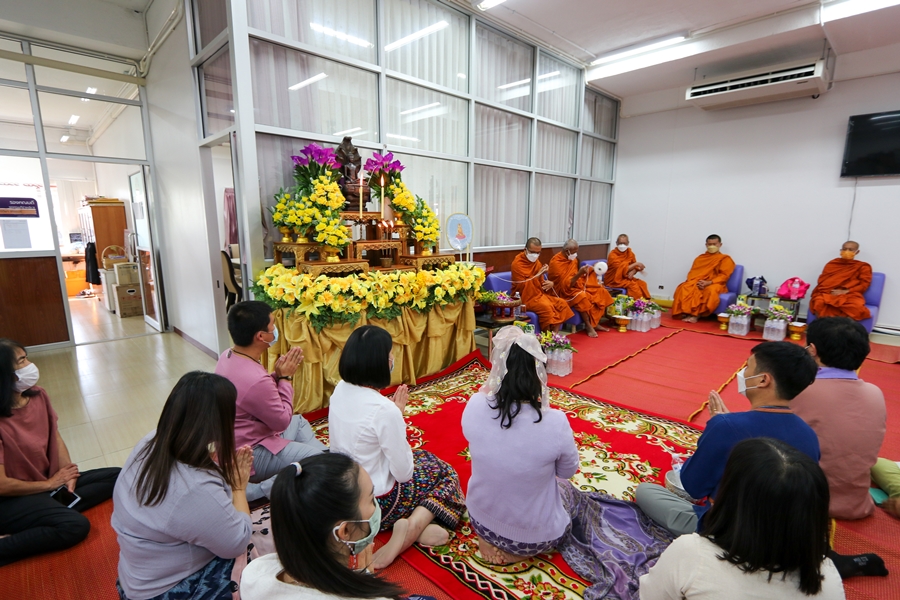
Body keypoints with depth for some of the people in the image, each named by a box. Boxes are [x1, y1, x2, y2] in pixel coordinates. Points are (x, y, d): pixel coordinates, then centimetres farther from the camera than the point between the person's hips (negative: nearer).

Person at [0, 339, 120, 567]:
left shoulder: (38, 396, -4)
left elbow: (55, 437, 5)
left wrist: (68, 473, -9)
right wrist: (49, 483, -9)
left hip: (51, 481, 8)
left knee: (116, 477, -6)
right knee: (75, 525, -29)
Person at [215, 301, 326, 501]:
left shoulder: (228, 356, -6)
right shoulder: (255, 379, -35)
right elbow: (282, 421, -20)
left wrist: (277, 373, -8)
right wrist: (285, 377, -14)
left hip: (241, 440, 10)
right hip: (251, 454, -10)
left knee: (299, 422, 25)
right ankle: (260, 487, -5)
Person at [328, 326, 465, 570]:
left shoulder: (340, 389, -8)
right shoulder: (384, 409, -31)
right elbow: (403, 473, -19)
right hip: (374, 503, -7)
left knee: (424, 456, 24)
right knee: (445, 474, 14)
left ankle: (413, 527, 5)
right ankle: (414, 526, -8)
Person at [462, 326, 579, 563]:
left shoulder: (474, 406, -23)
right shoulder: (555, 423, -31)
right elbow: (568, 472, -9)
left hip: (481, 522, 3)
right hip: (536, 536, -2)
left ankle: (491, 540, 14)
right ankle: (517, 548, 11)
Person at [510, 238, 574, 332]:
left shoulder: (536, 262, 10)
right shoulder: (517, 263, -13)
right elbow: (522, 286, -19)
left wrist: (550, 283, -4)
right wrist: (538, 274, -22)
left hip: (540, 293, 8)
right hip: (525, 297, -8)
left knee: (561, 303, -7)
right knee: (546, 306, -30)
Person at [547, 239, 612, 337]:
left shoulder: (573, 259, 5)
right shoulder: (556, 262, -19)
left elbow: (576, 277, 15)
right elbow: (565, 285, -24)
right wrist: (579, 274, -33)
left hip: (577, 286, 9)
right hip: (564, 291, -9)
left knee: (601, 291, -2)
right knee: (582, 297, -35)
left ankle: (595, 323, 1)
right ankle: (589, 326, -20)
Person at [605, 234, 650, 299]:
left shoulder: (630, 252, 3)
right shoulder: (613, 255, -17)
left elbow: (635, 267, 5)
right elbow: (622, 269, -23)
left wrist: (632, 272, -18)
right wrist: (636, 264, -21)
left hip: (625, 277, 7)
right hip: (613, 280, -7)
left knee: (642, 283, -10)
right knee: (632, 284, -26)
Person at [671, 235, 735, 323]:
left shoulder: (725, 259, 8)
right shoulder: (700, 258, 21)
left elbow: (724, 275, -4)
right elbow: (692, 272, 12)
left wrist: (709, 282, -20)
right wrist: (695, 281, -12)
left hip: (714, 284, -3)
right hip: (697, 283, 3)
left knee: (711, 291, -40)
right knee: (684, 288, -30)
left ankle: (696, 314, -35)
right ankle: (685, 312, -35)